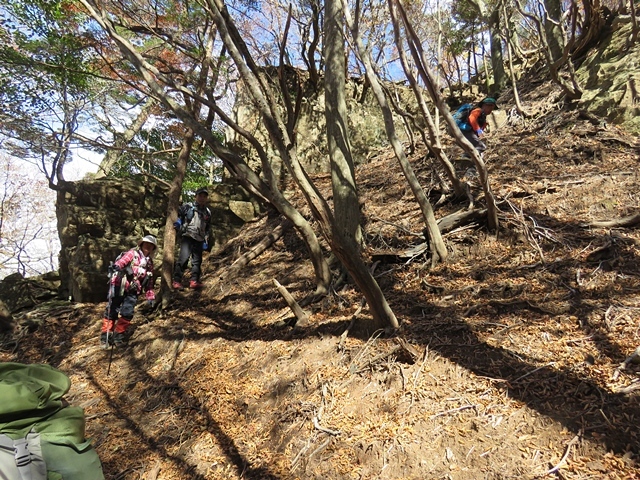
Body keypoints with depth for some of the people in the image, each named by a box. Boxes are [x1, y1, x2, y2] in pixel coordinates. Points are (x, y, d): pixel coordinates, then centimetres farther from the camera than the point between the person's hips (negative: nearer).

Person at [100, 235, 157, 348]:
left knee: (127, 313, -5)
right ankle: (105, 335, 10)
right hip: (120, 286, -4)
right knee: (112, 311, -2)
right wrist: (117, 266, -38)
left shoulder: (150, 263, 19)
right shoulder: (132, 253, 4)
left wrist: (150, 296, 18)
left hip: (133, 291, 4)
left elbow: (149, 282, 23)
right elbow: (122, 261, -16)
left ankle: (119, 335, 10)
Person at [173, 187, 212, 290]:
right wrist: (177, 222, -8)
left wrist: (206, 241, 17)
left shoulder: (207, 212, 19)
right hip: (187, 235, -5)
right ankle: (177, 281, -13)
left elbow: (207, 229, 25)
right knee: (184, 257, -17)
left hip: (199, 239, 5)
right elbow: (177, 214, 10)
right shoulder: (187, 207, 6)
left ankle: (194, 281, 11)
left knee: (197, 260, 4)